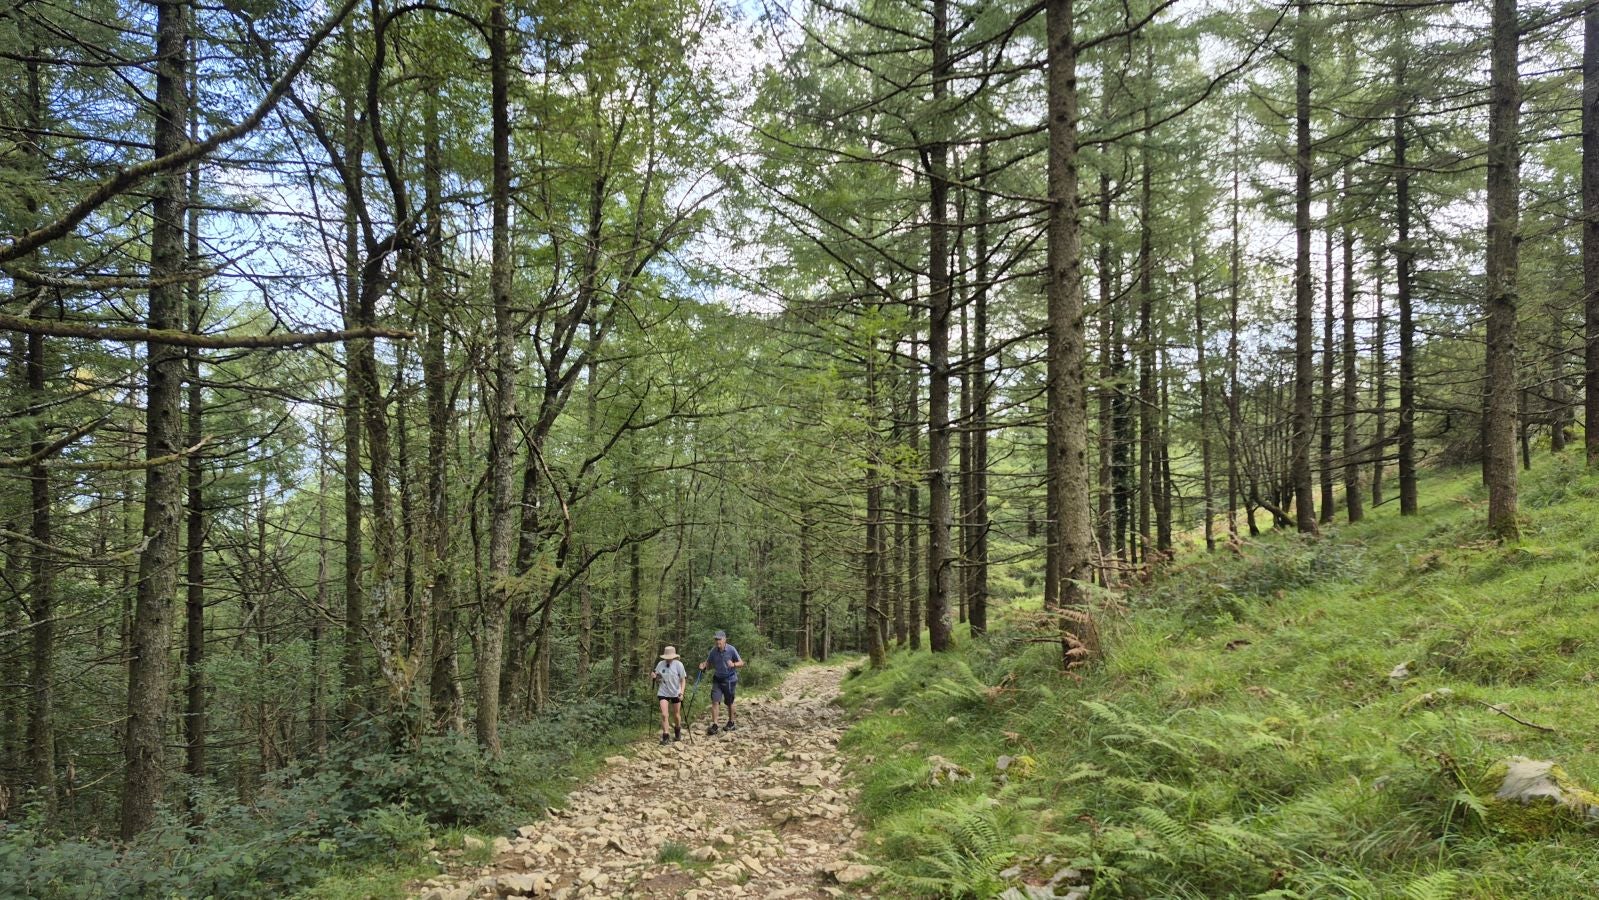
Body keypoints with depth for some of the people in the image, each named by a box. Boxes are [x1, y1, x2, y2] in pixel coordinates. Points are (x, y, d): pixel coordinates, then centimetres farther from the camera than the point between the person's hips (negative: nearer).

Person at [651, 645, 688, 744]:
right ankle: (665, 736, -3)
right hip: (663, 693, 1)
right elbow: (657, 678, 9)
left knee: (677, 715, 13)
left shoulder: (678, 664, -12)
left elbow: (683, 679, -7)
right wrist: (653, 677, -15)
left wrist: (681, 692, -18)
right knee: (664, 715, -11)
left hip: (676, 693, -1)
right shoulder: (660, 664, -5)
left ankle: (677, 732, 39)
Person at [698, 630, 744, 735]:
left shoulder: (731, 649, -14)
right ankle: (714, 725, -5)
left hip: (729, 679, -3)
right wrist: (703, 665, -16)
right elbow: (708, 662, 6)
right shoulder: (713, 650, -5)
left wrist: (733, 664, -32)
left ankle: (731, 723, 30)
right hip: (717, 679, 3)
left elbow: (741, 663, -11)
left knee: (729, 703, 10)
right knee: (714, 701, -8)